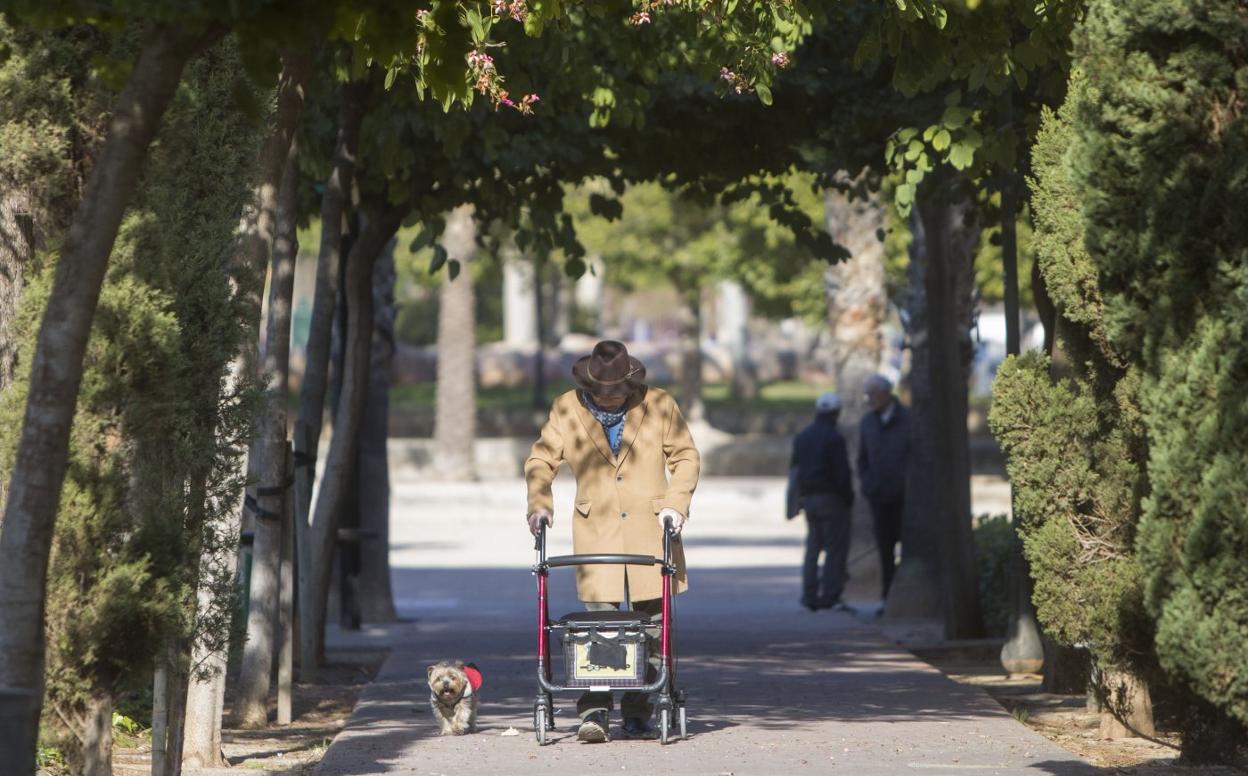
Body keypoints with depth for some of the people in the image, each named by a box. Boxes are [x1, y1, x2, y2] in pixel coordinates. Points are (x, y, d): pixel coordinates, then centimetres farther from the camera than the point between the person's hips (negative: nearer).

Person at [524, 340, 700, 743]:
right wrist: (539, 505, -9)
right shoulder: (567, 409, 2)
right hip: (596, 531, -1)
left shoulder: (659, 405, 1)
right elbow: (540, 460, 7)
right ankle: (594, 712, -12)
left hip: (651, 529, 1)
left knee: (652, 623, 3)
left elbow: (685, 457, 7)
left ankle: (637, 714, 12)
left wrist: (676, 504, -7)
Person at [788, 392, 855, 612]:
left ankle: (810, 595, 11)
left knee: (813, 547, 14)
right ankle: (830, 596, -9)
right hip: (831, 498, -7)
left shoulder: (802, 437, 12)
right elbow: (842, 472, -15)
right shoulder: (833, 438, -13)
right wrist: (848, 498, -5)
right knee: (836, 548, -4)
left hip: (808, 498, 7)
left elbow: (794, 468, 15)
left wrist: (801, 495, 16)